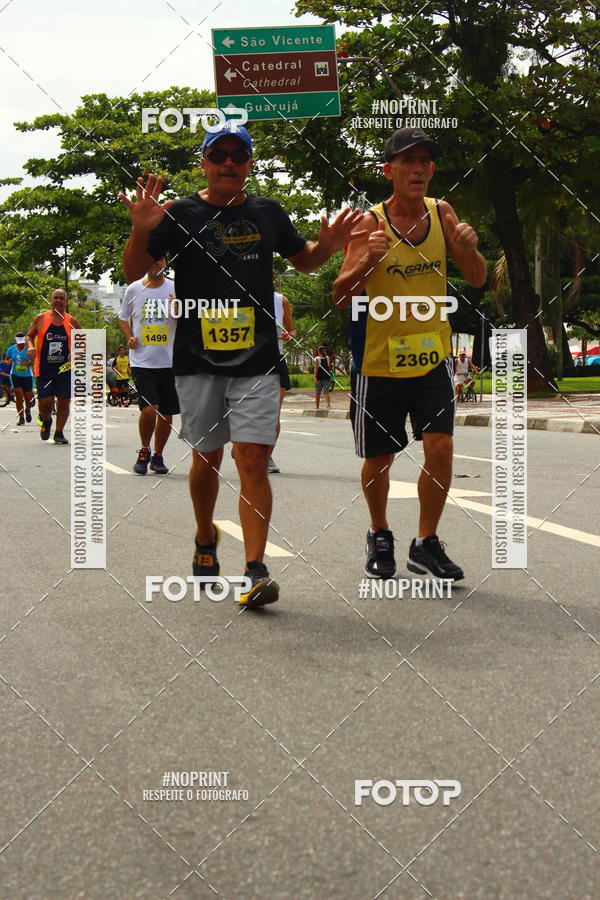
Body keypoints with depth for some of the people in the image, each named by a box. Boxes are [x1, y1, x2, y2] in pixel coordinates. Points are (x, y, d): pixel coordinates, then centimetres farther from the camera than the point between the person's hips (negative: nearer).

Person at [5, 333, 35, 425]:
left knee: (28, 398, 3)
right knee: (19, 396, -13)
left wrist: (28, 363, -27)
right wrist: (9, 362, -10)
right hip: (15, 375, 1)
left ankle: (28, 410, 39)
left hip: (27, 376, -1)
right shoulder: (11, 349, 1)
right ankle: (21, 418, -3)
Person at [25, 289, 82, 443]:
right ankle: (46, 421, 30)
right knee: (45, 402, -3)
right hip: (44, 370, -1)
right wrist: (30, 346, -10)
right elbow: (29, 336, 11)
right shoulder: (41, 318, 2)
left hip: (65, 369, 1)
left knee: (64, 401, -1)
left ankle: (59, 432, 15)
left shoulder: (71, 321, 4)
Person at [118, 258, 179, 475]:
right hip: (142, 361, -1)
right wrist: (129, 337, 3)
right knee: (149, 408, -16)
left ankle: (158, 456, 24)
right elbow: (123, 318, 20)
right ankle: (144, 451, 9)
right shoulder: (133, 289, 6)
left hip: (170, 361, 1)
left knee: (167, 413, 5)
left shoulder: (175, 288, 4)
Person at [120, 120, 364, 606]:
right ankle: (206, 539, 37)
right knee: (207, 457, 11)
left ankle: (256, 570, -12)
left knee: (254, 462, -9)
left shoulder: (268, 213, 8)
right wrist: (141, 232, -22)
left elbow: (303, 260, 23)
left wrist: (327, 244, 1)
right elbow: (134, 273, -2)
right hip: (198, 362, 0)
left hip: (258, 362, 0)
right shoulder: (180, 215, 0)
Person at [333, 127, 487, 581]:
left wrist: (469, 248, -19)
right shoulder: (371, 222, -10)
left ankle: (426, 543, 6)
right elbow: (341, 295, -15)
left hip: (432, 355, 2)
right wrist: (368, 260, -34)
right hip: (379, 360, -2)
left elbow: (478, 279, 2)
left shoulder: (442, 213, 1)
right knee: (378, 458, 8)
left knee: (440, 446, -10)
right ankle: (380, 536, 33)